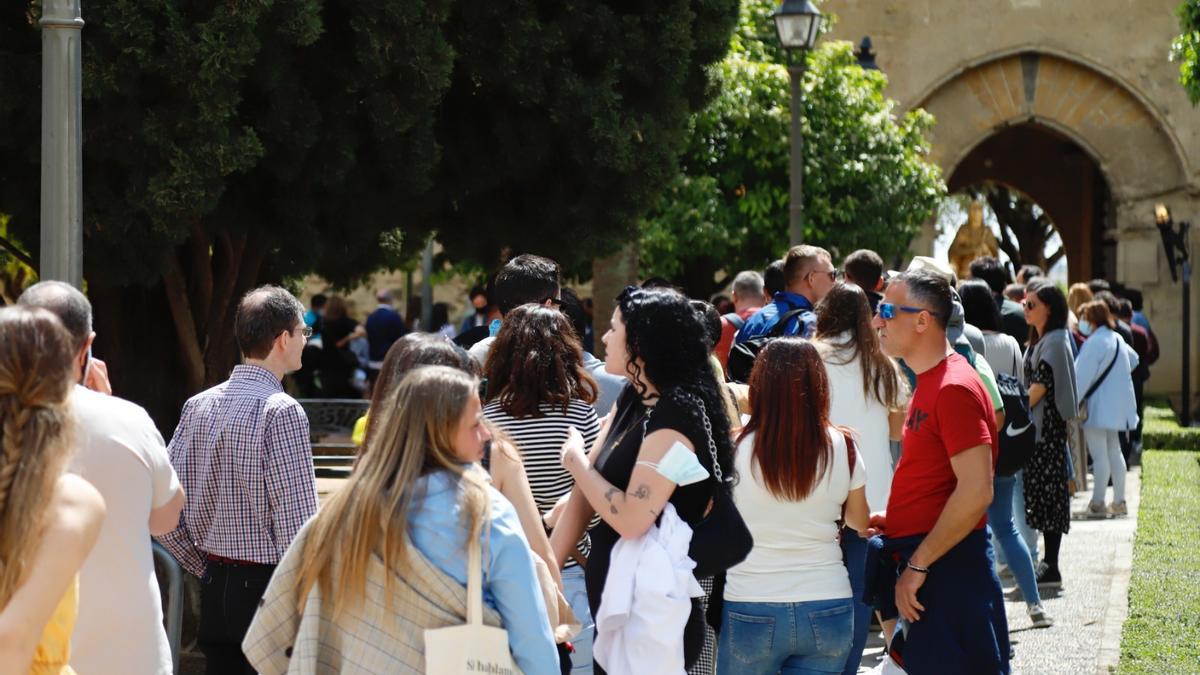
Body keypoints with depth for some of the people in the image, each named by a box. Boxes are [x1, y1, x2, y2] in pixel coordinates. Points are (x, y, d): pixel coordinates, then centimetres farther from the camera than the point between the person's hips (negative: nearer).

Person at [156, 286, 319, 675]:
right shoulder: (282, 411, -14)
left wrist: (206, 569, 14)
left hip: (216, 586, 7)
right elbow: (297, 522, -17)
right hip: (267, 587, -7)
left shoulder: (198, 406, 6)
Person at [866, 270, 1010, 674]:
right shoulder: (929, 383, 16)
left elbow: (976, 492, -23)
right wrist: (894, 521, 10)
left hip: (950, 569, -10)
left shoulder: (955, 387, -16)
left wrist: (917, 565, -20)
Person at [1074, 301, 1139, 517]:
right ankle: (1119, 502, 19)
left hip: (1099, 407, -9)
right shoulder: (1116, 339, 11)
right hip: (1117, 406, 9)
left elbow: (1081, 377, -21)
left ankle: (1097, 504, -6)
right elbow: (1133, 360, 29)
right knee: (1114, 452, 15)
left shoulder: (1094, 343, -18)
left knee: (1099, 455, -7)